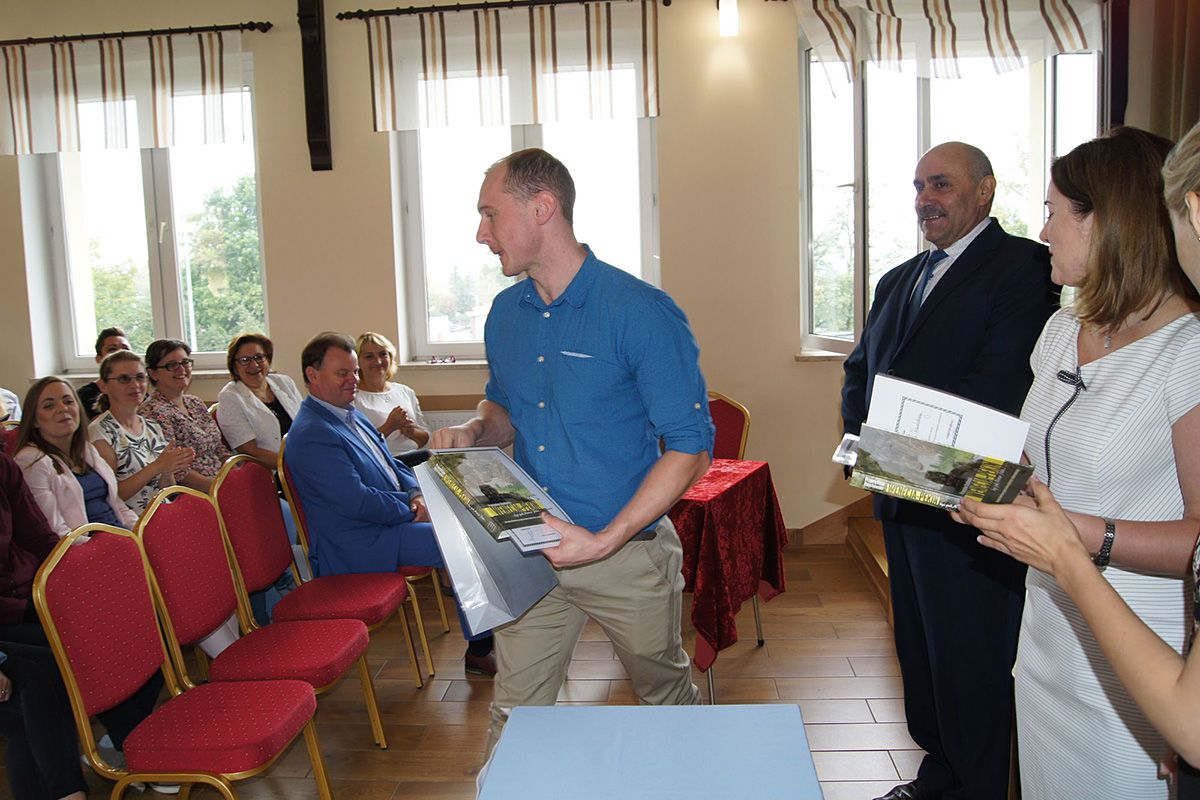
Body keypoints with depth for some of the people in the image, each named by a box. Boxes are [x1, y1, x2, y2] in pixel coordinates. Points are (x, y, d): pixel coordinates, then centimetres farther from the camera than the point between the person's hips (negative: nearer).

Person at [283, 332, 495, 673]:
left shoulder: (351, 415, 14)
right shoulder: (312, 436, -20)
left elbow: (392, 464, 19)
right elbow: (358, 501, -24)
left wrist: (414, 493, -1)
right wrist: (410, 509, -13)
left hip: (389, 519, 10)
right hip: (358, 546, -10)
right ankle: (480, 648, -2)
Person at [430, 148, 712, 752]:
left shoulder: (641, 312, -16)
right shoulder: (505, 313, 5)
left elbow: (691, 448, -16)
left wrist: (604, 540, -23)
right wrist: (474, 432, -4)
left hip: (628, 556, -4)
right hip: (531, 553, 4)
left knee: (666, 697, 20)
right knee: (513, 719, 9)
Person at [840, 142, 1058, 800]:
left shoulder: (1024, 268, -10)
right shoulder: (898, 281, 17)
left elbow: (997, 390, -19)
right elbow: (859, 371, 16)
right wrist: (868, 435, -2)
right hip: (901, 500, 8)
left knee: (970, 660, 3)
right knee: (917, 646, 19)